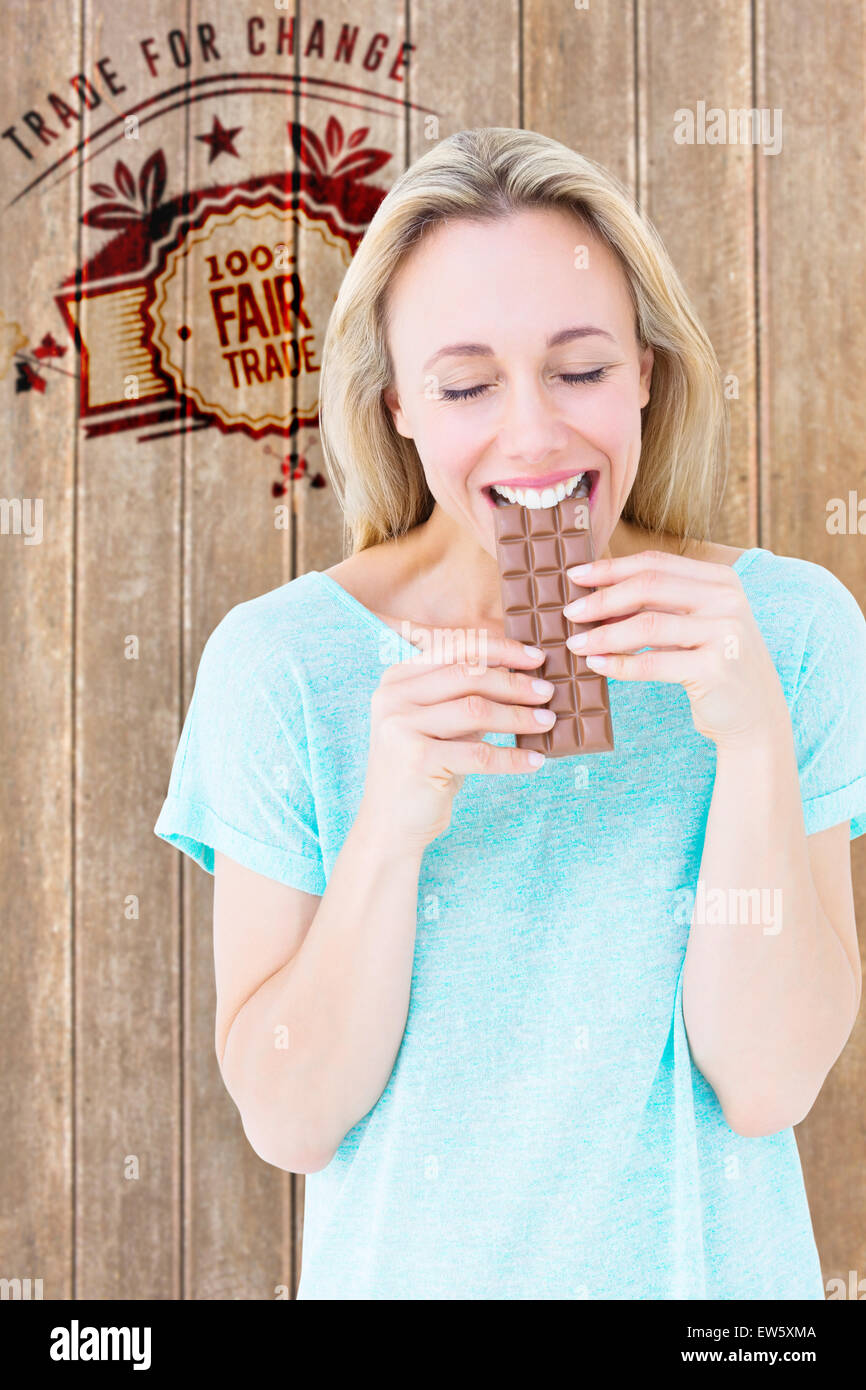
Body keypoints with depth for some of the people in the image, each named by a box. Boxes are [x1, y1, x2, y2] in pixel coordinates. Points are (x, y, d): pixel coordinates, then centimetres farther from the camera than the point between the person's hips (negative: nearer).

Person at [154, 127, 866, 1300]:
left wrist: (756, 738, -26)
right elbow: (288, 1121, -14)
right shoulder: (280, 662, -15)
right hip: (408, 1268, 0)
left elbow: (767, 1086, -15)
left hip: (714, 1264, 1)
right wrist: (391, 826, -28)